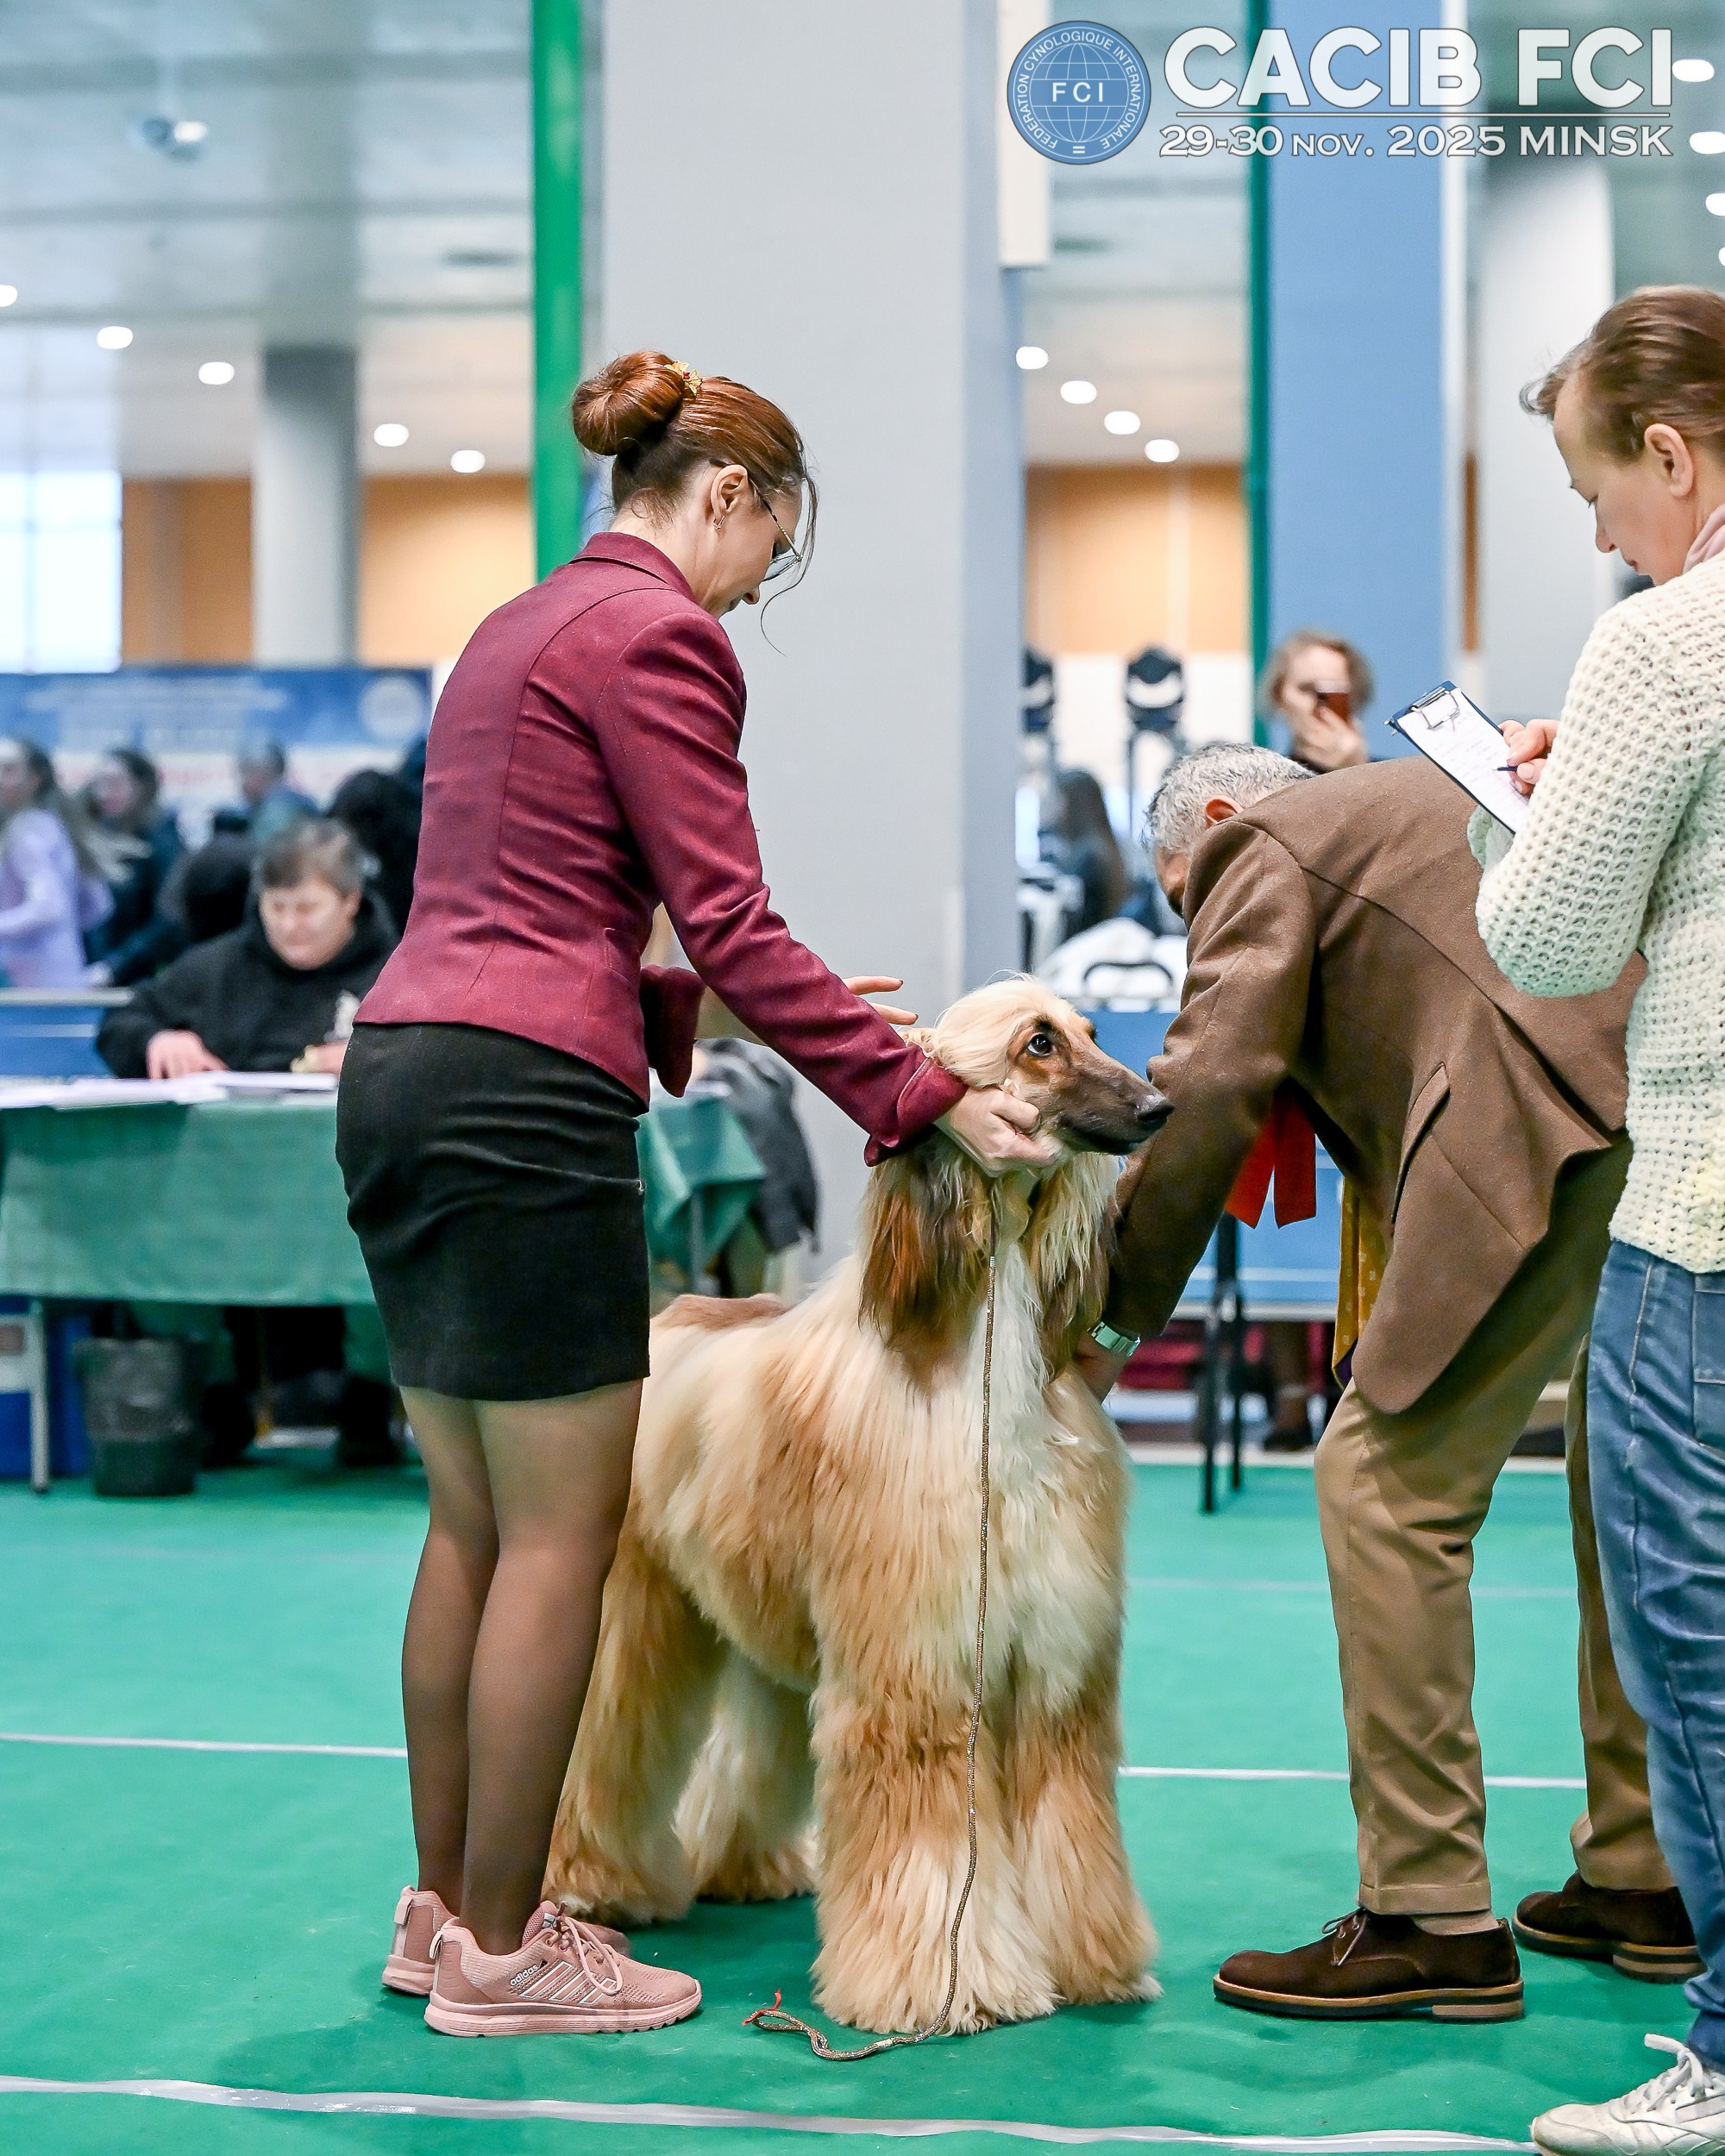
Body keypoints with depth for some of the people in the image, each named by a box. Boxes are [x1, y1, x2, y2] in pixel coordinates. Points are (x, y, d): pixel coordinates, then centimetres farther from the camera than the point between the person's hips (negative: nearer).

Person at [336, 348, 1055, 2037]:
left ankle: (446, 1905, 22)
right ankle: (499, 1953, 5)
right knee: (561, 1533, -2)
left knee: (475, 1521, 15)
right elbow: (732, 927, -13)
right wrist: (924, 1096, -10)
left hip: (402, 1075, 10)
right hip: (525, 1105, -10)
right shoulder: (656, 635, -8)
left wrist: (693, 1009, 25)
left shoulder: (520, 627, 21)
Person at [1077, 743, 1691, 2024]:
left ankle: (1434, 1919, -3)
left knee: (1390, 1481, -3)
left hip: (1564, 1127, -9)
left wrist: (1114, 1322, 8)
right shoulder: (1429, 798, 35)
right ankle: (1644, 1880, 27)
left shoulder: (1260, 848, 11)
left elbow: (1207, 1094, 0)